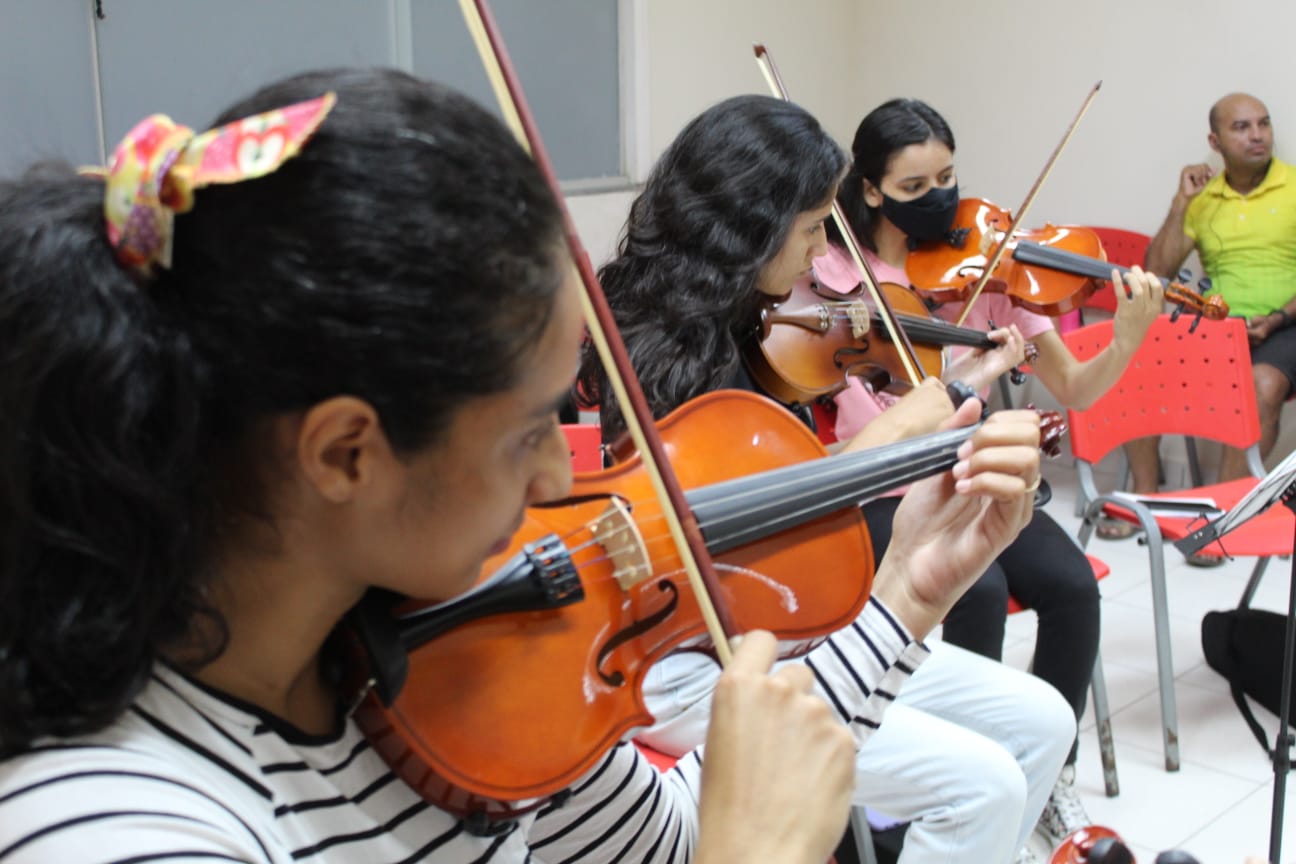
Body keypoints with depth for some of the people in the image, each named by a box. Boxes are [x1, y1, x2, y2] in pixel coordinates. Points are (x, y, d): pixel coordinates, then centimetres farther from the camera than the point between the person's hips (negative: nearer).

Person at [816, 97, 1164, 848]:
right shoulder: (834, 276, -5)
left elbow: (1074, 390, -1)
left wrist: (1128, 340, -22)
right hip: (880, 495, -3)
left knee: (1072, 585, -21)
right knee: (979, 591, -28)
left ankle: (1050, 770, 6)